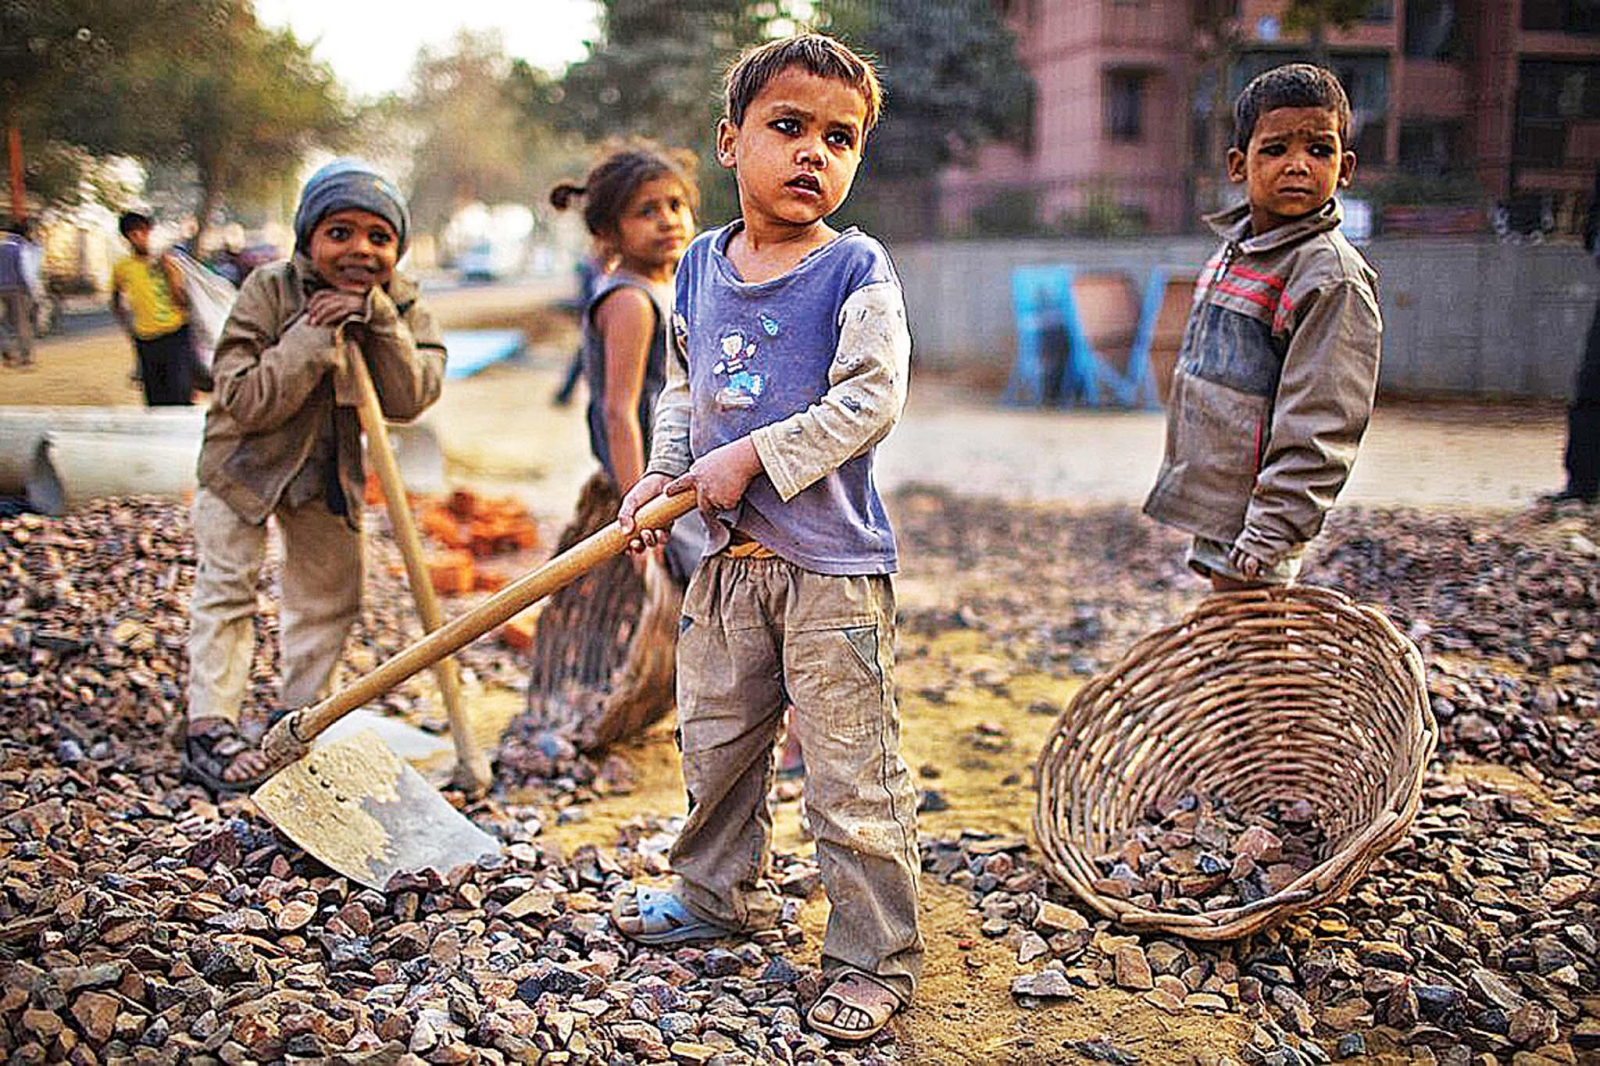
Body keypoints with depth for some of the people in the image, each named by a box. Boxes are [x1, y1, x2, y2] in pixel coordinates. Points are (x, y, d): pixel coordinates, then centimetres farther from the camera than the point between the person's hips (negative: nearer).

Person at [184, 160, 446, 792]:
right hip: (245, 458, -4)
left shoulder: (402, 306, -11)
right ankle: (209, 727, 3)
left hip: (331, 467, 4)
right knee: (226, 586, -5)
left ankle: (300, 717, 27)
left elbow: (409, 400, -23)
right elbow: (245, 402, -29)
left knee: (331, 592, 11)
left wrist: (378, 319, -33)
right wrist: (317, 337, -35)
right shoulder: (269, 291, -22)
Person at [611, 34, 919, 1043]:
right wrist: (665, 473, 3)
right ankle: (723, 893, 43)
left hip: (833, 563, -6)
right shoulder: (701, 265, 8)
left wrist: (750, 457, -19)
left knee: (851, 778, -1)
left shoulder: (857, 270, -10)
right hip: (729, 555, 7)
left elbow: (869, 402, -18)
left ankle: (878, 957, 14)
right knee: (716, 743, 21)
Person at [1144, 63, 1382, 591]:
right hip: (1211, 503, 9)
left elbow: (1320, 426, -20)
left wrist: (1271, 533, -22)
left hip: (1251, 519, -8)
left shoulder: (1332, 275, -16)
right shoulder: (1233, 250, 11)